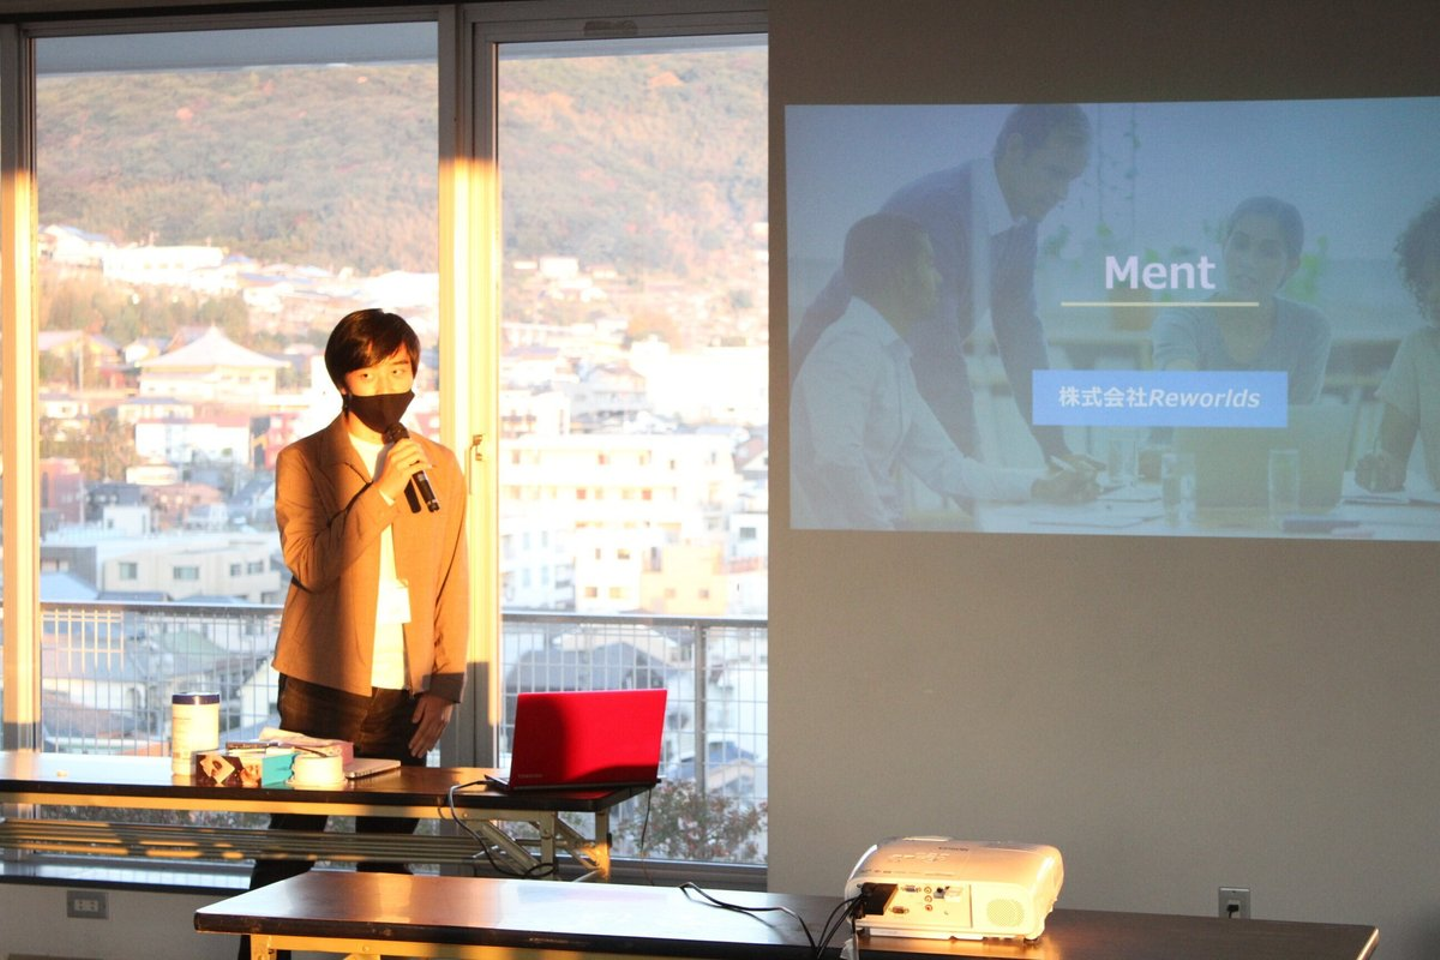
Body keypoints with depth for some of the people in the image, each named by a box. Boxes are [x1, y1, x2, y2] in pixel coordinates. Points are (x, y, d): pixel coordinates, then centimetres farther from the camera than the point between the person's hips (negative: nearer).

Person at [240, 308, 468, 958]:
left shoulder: (440, 466, 12)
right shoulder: (303, 461, 2)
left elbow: (454, 585, 11)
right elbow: (309, 564, -12)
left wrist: (445, 685, 2)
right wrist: (382, 490, -17)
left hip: (406, 694, 3)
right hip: (321, 687, -2)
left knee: (389, 857, 4)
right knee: (290, 846, -1)